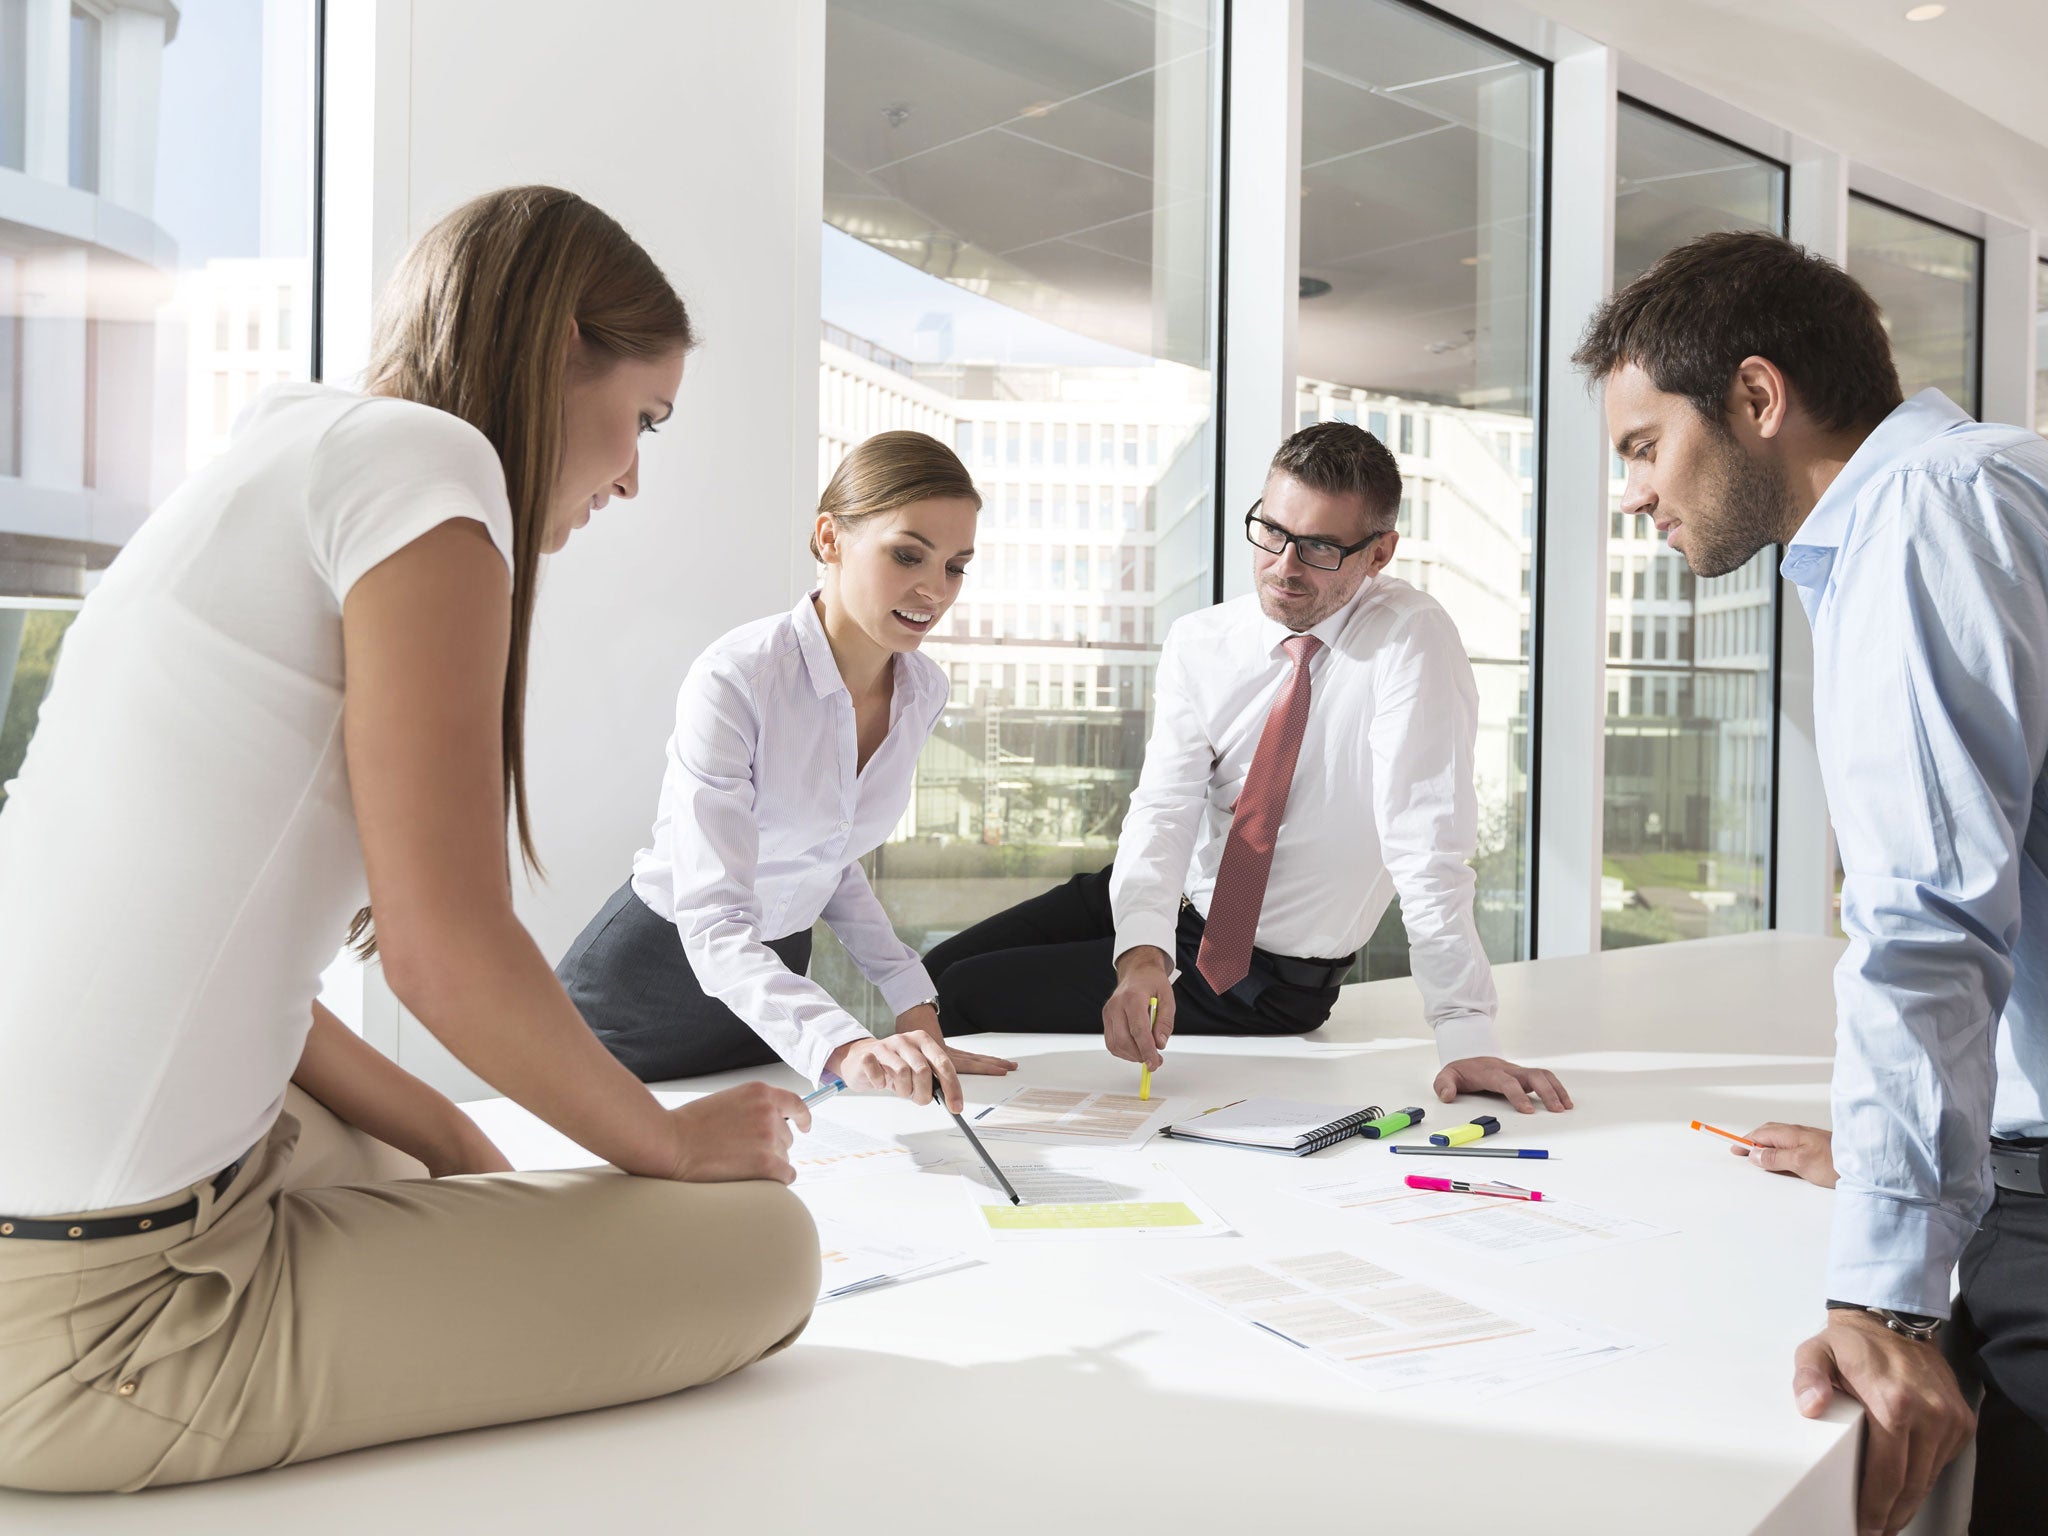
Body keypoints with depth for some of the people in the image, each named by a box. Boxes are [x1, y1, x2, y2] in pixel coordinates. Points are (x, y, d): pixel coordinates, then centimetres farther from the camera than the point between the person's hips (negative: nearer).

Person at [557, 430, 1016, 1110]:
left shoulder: (923, 691, -4)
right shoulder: (734, 681, -26)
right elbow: (714, 923, -33)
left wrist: (912, 1000, -3)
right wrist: (844, 1046, -48)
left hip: (776, 980, 6)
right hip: (652, 976, -6)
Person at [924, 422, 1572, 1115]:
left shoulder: (1410, 638, -22)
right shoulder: (1200, 642, -6)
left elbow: (1427, 845, -28)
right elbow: (1165, 807, -16)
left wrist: (1466, 1037, -33)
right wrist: (1142, 948, -35)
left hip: (1268, 975, -5)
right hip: (1165, 905, 5)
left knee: (962, 1000, -10)